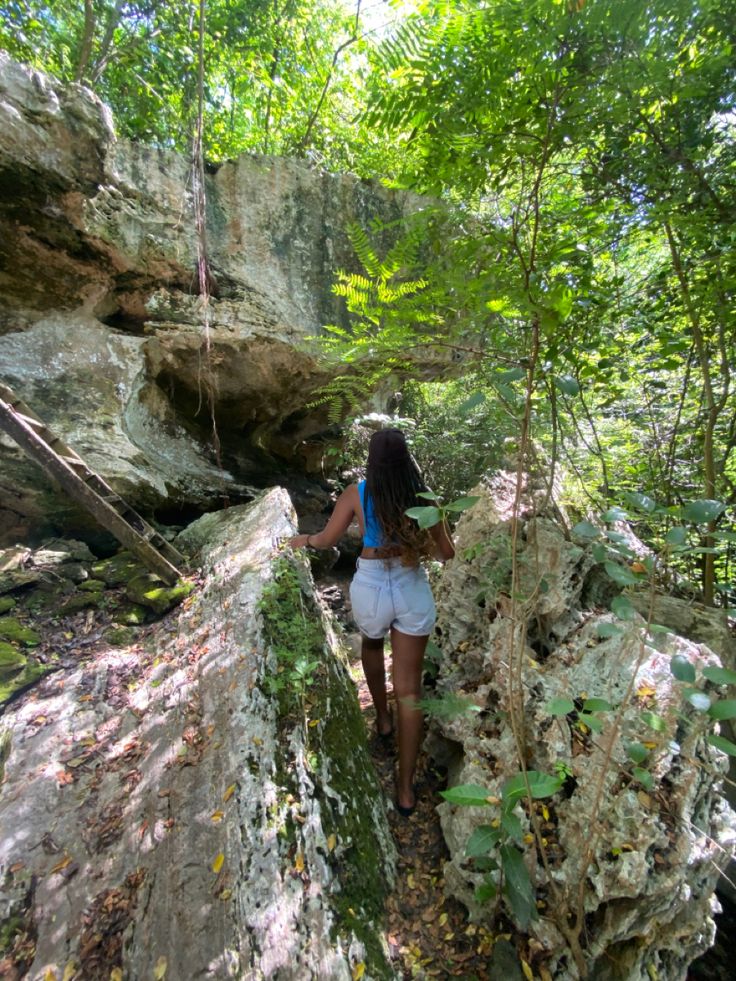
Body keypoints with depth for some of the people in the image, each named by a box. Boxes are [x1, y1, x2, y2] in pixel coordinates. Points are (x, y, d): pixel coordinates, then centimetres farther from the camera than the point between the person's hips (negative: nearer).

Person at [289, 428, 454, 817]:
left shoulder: (357, 493, -10)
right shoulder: (422, 496, -5)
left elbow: (326, 540, -1)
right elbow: (446, 552, 3)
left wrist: (302, 540, 20)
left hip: (371, 588, 0)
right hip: (413, 591, 1)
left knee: (371, 643, 35)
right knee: (408, 689, 11)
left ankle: (382, 717, 50)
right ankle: (406, 788, 21)